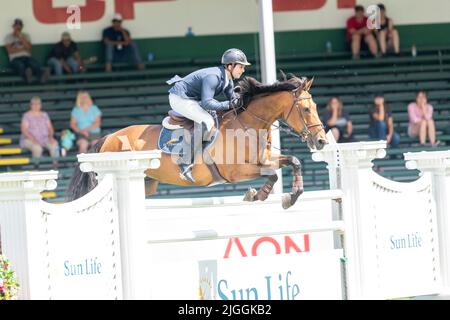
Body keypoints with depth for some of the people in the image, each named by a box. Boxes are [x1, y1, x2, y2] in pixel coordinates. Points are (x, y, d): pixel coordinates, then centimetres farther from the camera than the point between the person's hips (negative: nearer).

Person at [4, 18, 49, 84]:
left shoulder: (26, 36, 22)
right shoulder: (8, 37, 13)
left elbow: (29, 48, 6)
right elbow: (10, 50, -2)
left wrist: (21, 37, 0)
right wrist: (23, 48, 3)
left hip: (27, 57, 2)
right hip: (15, 59, -2)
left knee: (35, 64, -36)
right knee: (20, 66, -42)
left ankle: (42, 76, -69)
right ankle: (27, 76, -77)